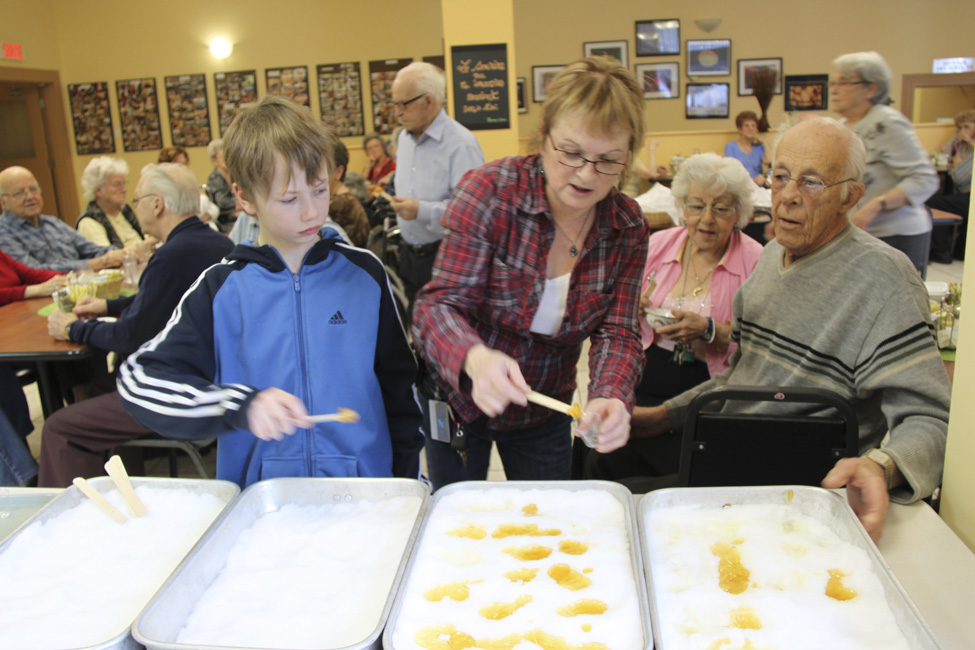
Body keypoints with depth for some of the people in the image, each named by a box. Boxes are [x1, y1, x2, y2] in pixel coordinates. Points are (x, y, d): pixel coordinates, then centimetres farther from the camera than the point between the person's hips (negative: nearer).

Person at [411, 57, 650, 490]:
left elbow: (617, 332, -12)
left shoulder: (628, 228, -11)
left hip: (544, 411, 3)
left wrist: (611, 397, -34)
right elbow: (438, 305, -26)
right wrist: (476, 359, -49)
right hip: (459, 398, -2)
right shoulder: (489, 192, -23)